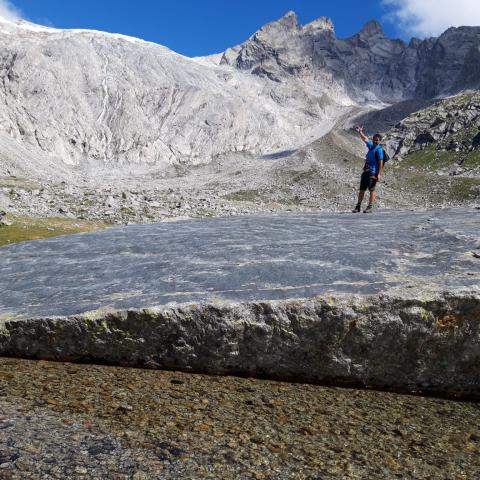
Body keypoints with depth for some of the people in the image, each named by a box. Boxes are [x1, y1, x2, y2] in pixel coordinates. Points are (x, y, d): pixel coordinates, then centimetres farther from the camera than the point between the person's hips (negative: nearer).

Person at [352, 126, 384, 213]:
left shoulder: (379, 149, -8)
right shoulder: (371, 146, 14)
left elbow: (380, 162, -14)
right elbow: (365, 138, 31)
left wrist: (379, 174, -19)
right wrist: (360, 132, 24)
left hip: (373, 172, -8)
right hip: (366, 170, 8)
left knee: (371, 189, -6)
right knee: (362, 189, 8)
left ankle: (370, 207, -3)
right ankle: (358, 206, 13)